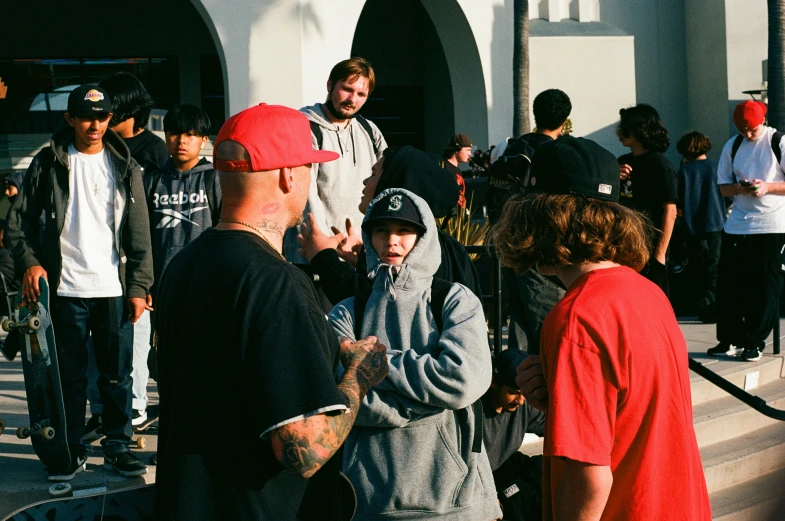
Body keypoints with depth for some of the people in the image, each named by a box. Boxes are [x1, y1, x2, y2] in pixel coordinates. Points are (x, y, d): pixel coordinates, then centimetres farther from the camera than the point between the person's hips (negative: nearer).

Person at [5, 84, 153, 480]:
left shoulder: (124, 166, 6)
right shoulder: (49, 163, 3)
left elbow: (140, 233, 6)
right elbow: (19, 218, 3)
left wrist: (138, 286, 0)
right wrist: (28, 261, -12)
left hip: (114, 288, 1)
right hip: (66, 288, -1)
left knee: (117, 374, 6)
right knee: (69, 375, 6)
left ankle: (117, 447, 18)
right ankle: (70, 450, 17)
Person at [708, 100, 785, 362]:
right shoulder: (732, 146, 9)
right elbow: (724, 187, 11)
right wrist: (740, 187, -10)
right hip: (738, 224, 4)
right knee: (728, 283, 2)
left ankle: (755, 342, 7)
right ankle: (730, 339, 14)